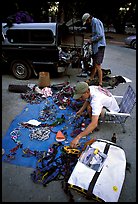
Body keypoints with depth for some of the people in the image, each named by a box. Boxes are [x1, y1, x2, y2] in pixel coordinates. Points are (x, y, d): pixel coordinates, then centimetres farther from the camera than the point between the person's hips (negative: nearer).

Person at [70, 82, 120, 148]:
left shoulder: (96, 100, -40)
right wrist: (81, 110, -4)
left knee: (90, 108, -31)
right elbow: (87, 100, 9)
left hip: (113, 111, -8)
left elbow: (94, 124, -47)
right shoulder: (90, 88, -16)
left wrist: (78, 137, -48)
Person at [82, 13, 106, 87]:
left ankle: (100, 83, -4)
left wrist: (92, 39, -12)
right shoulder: (94, 22, 19)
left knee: (97, 65, -10)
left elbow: (100, 35, -21)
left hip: (99, 46, -10)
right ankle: (90, 79, 27)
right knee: (94, 64, 16)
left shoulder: (96, 22, -12)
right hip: (96, 46, 10)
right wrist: (91, 40, 10)